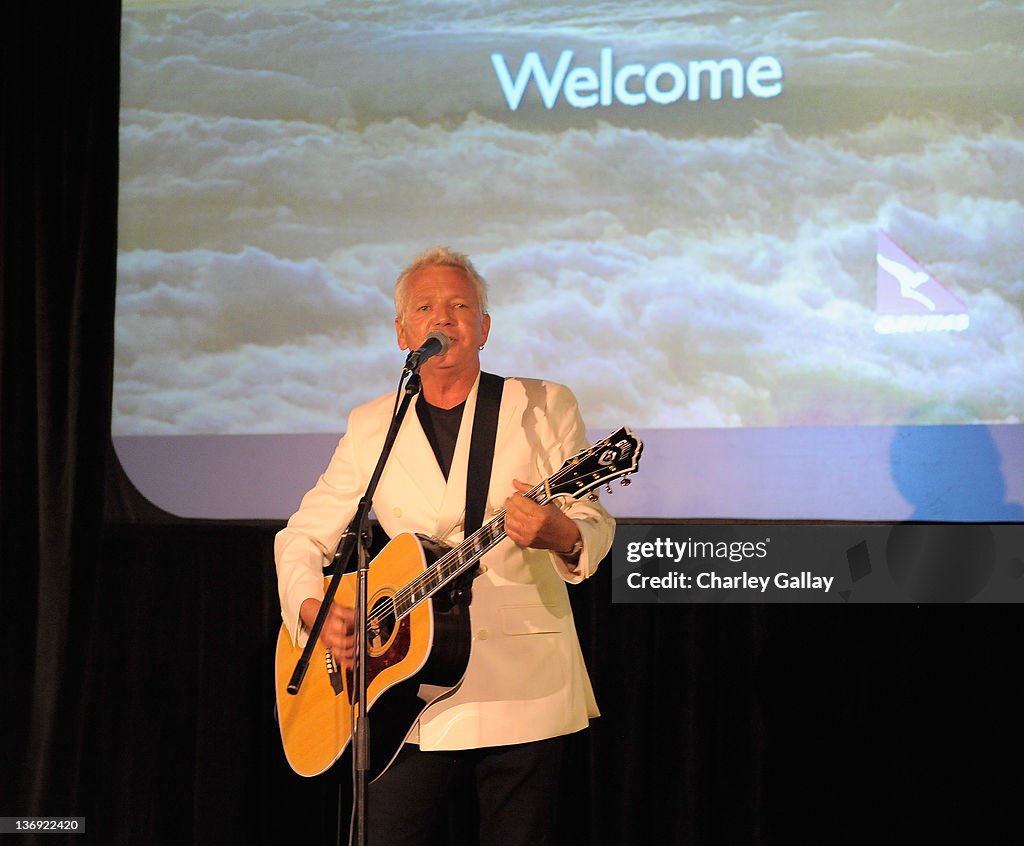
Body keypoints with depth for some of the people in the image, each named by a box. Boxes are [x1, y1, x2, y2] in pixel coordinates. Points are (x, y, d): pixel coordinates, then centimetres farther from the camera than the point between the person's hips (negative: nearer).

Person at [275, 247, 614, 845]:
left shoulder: (544, 407, 5)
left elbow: (594, 526, -1)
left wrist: (562, 536, -25)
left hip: (523, 688, -1)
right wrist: (313, 610, -5)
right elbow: (302, 536, 15)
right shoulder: (371, 427, 11)